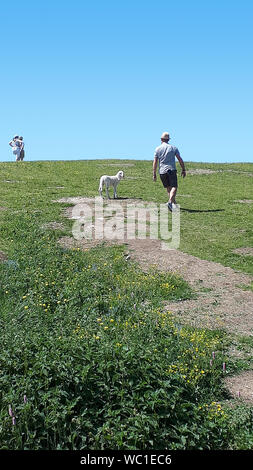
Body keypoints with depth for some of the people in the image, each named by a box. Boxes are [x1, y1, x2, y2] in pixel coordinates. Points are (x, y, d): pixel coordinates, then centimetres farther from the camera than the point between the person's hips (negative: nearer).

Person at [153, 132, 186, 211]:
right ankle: (170, 201, -30)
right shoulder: (173, 148, 5)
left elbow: (155, 162, 1)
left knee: (168, 188, 15)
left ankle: (174, 203, 20)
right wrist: (183, 170, 10)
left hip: (162, 171, 2)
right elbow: (180, 160, 2)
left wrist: (154, 174, 5)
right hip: (171, 170, -2)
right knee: (174, 187, -7)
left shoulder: (157, 149, 5)